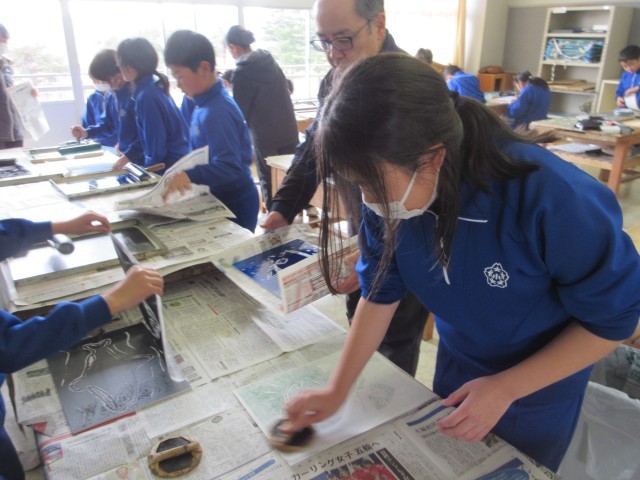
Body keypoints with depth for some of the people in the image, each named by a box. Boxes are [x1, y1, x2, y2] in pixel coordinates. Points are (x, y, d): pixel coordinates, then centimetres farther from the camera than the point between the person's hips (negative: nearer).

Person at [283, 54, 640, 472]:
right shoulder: (392, 191, -24)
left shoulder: (556, 200, -37)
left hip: (538, 387, -3)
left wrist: (506, 388, -24)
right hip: (456, 366, 4)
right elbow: (381, 290, -11)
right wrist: (337, 390, -9)